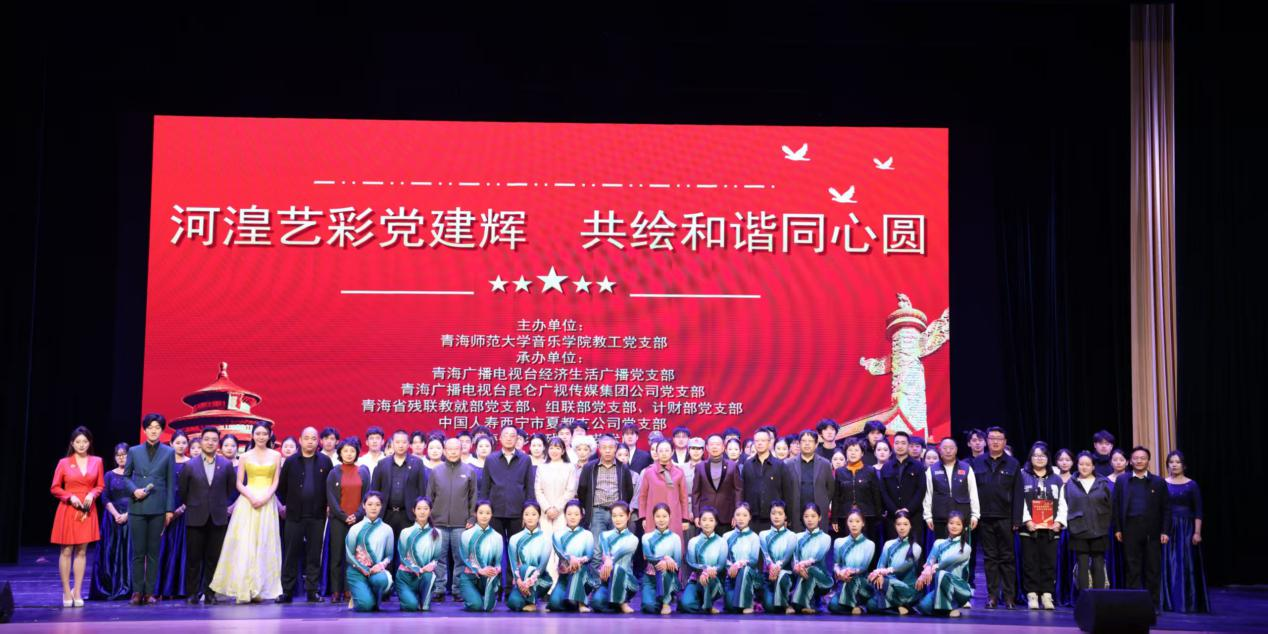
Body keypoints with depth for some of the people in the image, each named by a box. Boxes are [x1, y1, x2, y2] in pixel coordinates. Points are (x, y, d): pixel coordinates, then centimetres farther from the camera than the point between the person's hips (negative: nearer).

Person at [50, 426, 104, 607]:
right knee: (66, 551, 0)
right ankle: (66, 592, 6)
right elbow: (55, 488, 1)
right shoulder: (64, 463, -1)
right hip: (68, 509, -2)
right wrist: (70, 497, -13)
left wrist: (92, 495, -10)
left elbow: (101, 486, 9)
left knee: (81, 551, 4)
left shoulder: (97, 462, 4)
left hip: (87, 510, 2)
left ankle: (77, 592, 8)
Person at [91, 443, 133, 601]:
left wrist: (127, 515, -13)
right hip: (113, 517, 1)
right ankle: (111, 589, 3)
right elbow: (105, 498, 2)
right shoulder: (109, 475, 8)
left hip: (131, 517, -1)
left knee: (129, 553, -3)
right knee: (111, 553, -1)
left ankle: (128, 589, 0)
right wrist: (116, 515, -12)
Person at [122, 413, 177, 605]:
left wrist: (170, 509, 0)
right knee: (138, 552, 1)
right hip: (137, 508, 0)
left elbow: (171, 483, 5)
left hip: (158, 508, 0)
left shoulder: (168, 453, 6)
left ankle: (150, 592, 8)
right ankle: (137, 591, 7)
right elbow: (126, 476, 13)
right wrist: (134, 489, -8)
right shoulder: (134, 451, 8)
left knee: (153, 552, 3)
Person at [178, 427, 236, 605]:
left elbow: (231, 489, 13)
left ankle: (209, 592, 10)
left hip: (218, 518, 0)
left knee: (213, 558, 3)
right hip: (196, 518, 0)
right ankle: (193, 593, 9)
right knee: (193, 558, 2)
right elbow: (182, 490, 9)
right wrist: (191, 505, 14)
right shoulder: (190, 466, 1)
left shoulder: (226, 465, 2)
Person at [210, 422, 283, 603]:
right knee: (244, 544, -6)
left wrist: (265, 498, -12)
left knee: (264, 545, -1)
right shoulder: (245, 457, 8)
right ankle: (243, 590, -4)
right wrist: (251, 497, -12)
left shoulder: (276, 456, 9)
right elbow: (239, 483, 4)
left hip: (267, 503, 0)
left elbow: (275, 482, 5)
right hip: (247, 502, 0)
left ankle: (259, 589, 3)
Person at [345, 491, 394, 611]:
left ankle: (376, 603, -3)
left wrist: (382, 564, -16)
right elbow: (349, 555, 1)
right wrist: (365, 570, -12)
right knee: (366, 605, -24)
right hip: (357, 571, -1)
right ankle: (356, 599, 15)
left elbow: (389, 555, 7)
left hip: (376, 570, 1)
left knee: (381, 579, -38)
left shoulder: (387, 529, 6)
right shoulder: (355, 529, 3)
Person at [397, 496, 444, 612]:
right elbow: (402, 557, -3)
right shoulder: (406, 532, -1)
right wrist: (418, 569, -17)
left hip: (426, 574, 1)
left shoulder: (436, 533, 2)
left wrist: (432, 565, -20)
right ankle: (407, 596, 12)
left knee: (429, 575, -37)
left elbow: (437, 556, 3)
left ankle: (424, 606, -12)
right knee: (411, 605, -25)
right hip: (406, 575, -1)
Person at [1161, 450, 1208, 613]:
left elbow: (1198, 512, -1)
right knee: (1168, 565, 3)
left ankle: (1187, 602, 5)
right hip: (1167, 528, 2)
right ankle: (1169, 601, 11)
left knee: (1187, 565, -1)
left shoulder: (1191, 485, 1)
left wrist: (1197, 532, -9)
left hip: (1186, 528, -2)